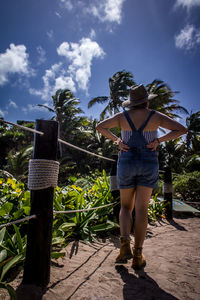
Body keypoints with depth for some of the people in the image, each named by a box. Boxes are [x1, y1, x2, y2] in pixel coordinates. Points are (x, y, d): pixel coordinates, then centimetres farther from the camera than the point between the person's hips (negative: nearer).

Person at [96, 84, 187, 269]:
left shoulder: (123, 116, 4)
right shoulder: (155, 116, 1)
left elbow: (100, 126, 4)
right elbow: (181, 129, 0)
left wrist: (115, 139, 3)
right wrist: (159, 140, -1)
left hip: (126, 163, 1)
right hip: (149, 164, 0)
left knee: (126, 206, 13)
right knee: (141, 209, 2)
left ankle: (125, 243, -7)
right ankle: (137, 256, 5)